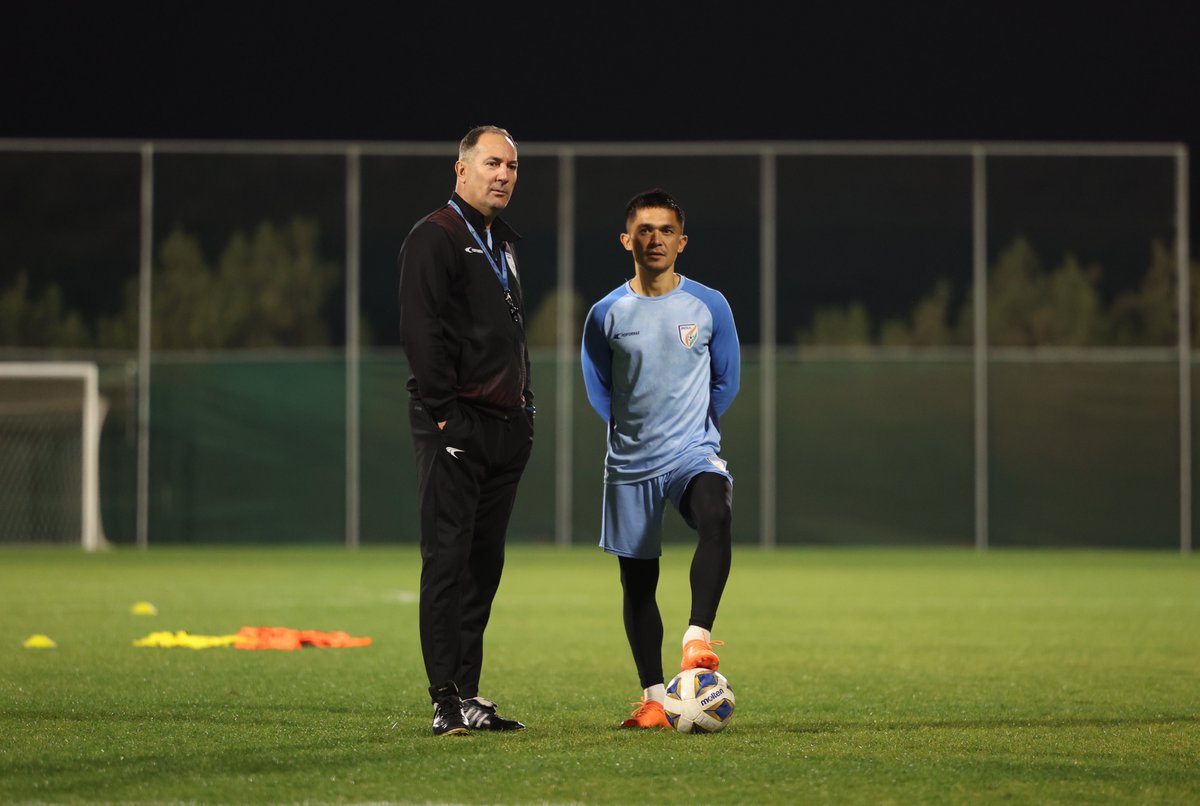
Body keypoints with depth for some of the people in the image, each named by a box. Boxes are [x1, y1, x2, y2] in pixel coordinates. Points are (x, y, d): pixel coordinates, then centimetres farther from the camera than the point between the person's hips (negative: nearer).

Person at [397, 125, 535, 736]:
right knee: (448, 559, -9)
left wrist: (525, 405, 17)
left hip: (505, 428, 9)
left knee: (484, 563, 9)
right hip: (456, 425, -9)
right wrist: (444, 415, -19)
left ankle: (468, 695, 13)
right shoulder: (434, 238, -8)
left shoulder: (505, 243, 20)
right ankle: (446, 703, -10)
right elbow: (421, 332, -15)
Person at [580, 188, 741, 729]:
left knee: (715, 516, -34)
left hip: (693, 452, -2)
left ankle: (698, 636, -35)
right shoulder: (607, 314, 0)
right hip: (629, 463, 2)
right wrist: (635, 429, 12)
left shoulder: (709, 306, -1)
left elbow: (726, 380, 11)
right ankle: (654, 698, 13)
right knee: (637, 580, 5)